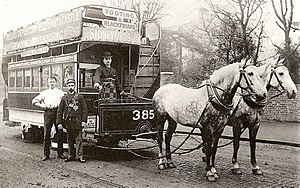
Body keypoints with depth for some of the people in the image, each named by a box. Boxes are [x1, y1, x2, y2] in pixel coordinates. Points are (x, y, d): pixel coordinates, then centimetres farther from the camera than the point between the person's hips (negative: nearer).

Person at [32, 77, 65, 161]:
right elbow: (34, 101, 14)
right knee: (46, 134, -1)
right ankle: (46, 154, 5)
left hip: (57, 112, -1)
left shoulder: (60, 92, 13)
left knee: (60, 133, 0)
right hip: (48, 113, 1)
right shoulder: (44, 93, 16)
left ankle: (60, 153, 9)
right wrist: (42, 105, 1)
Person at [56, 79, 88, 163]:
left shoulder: (79, 97, 3)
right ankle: (71, 155, 19)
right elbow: (59, 111, 7)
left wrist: (83, 120, -6)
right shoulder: (64, 98, 8)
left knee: (78, 139, -3)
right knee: (70, 140, 10)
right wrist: (59, 123, 1)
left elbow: (84, 109, 2)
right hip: (67, 122, 3)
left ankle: (80, 156, 0)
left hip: (77, 122, -3)